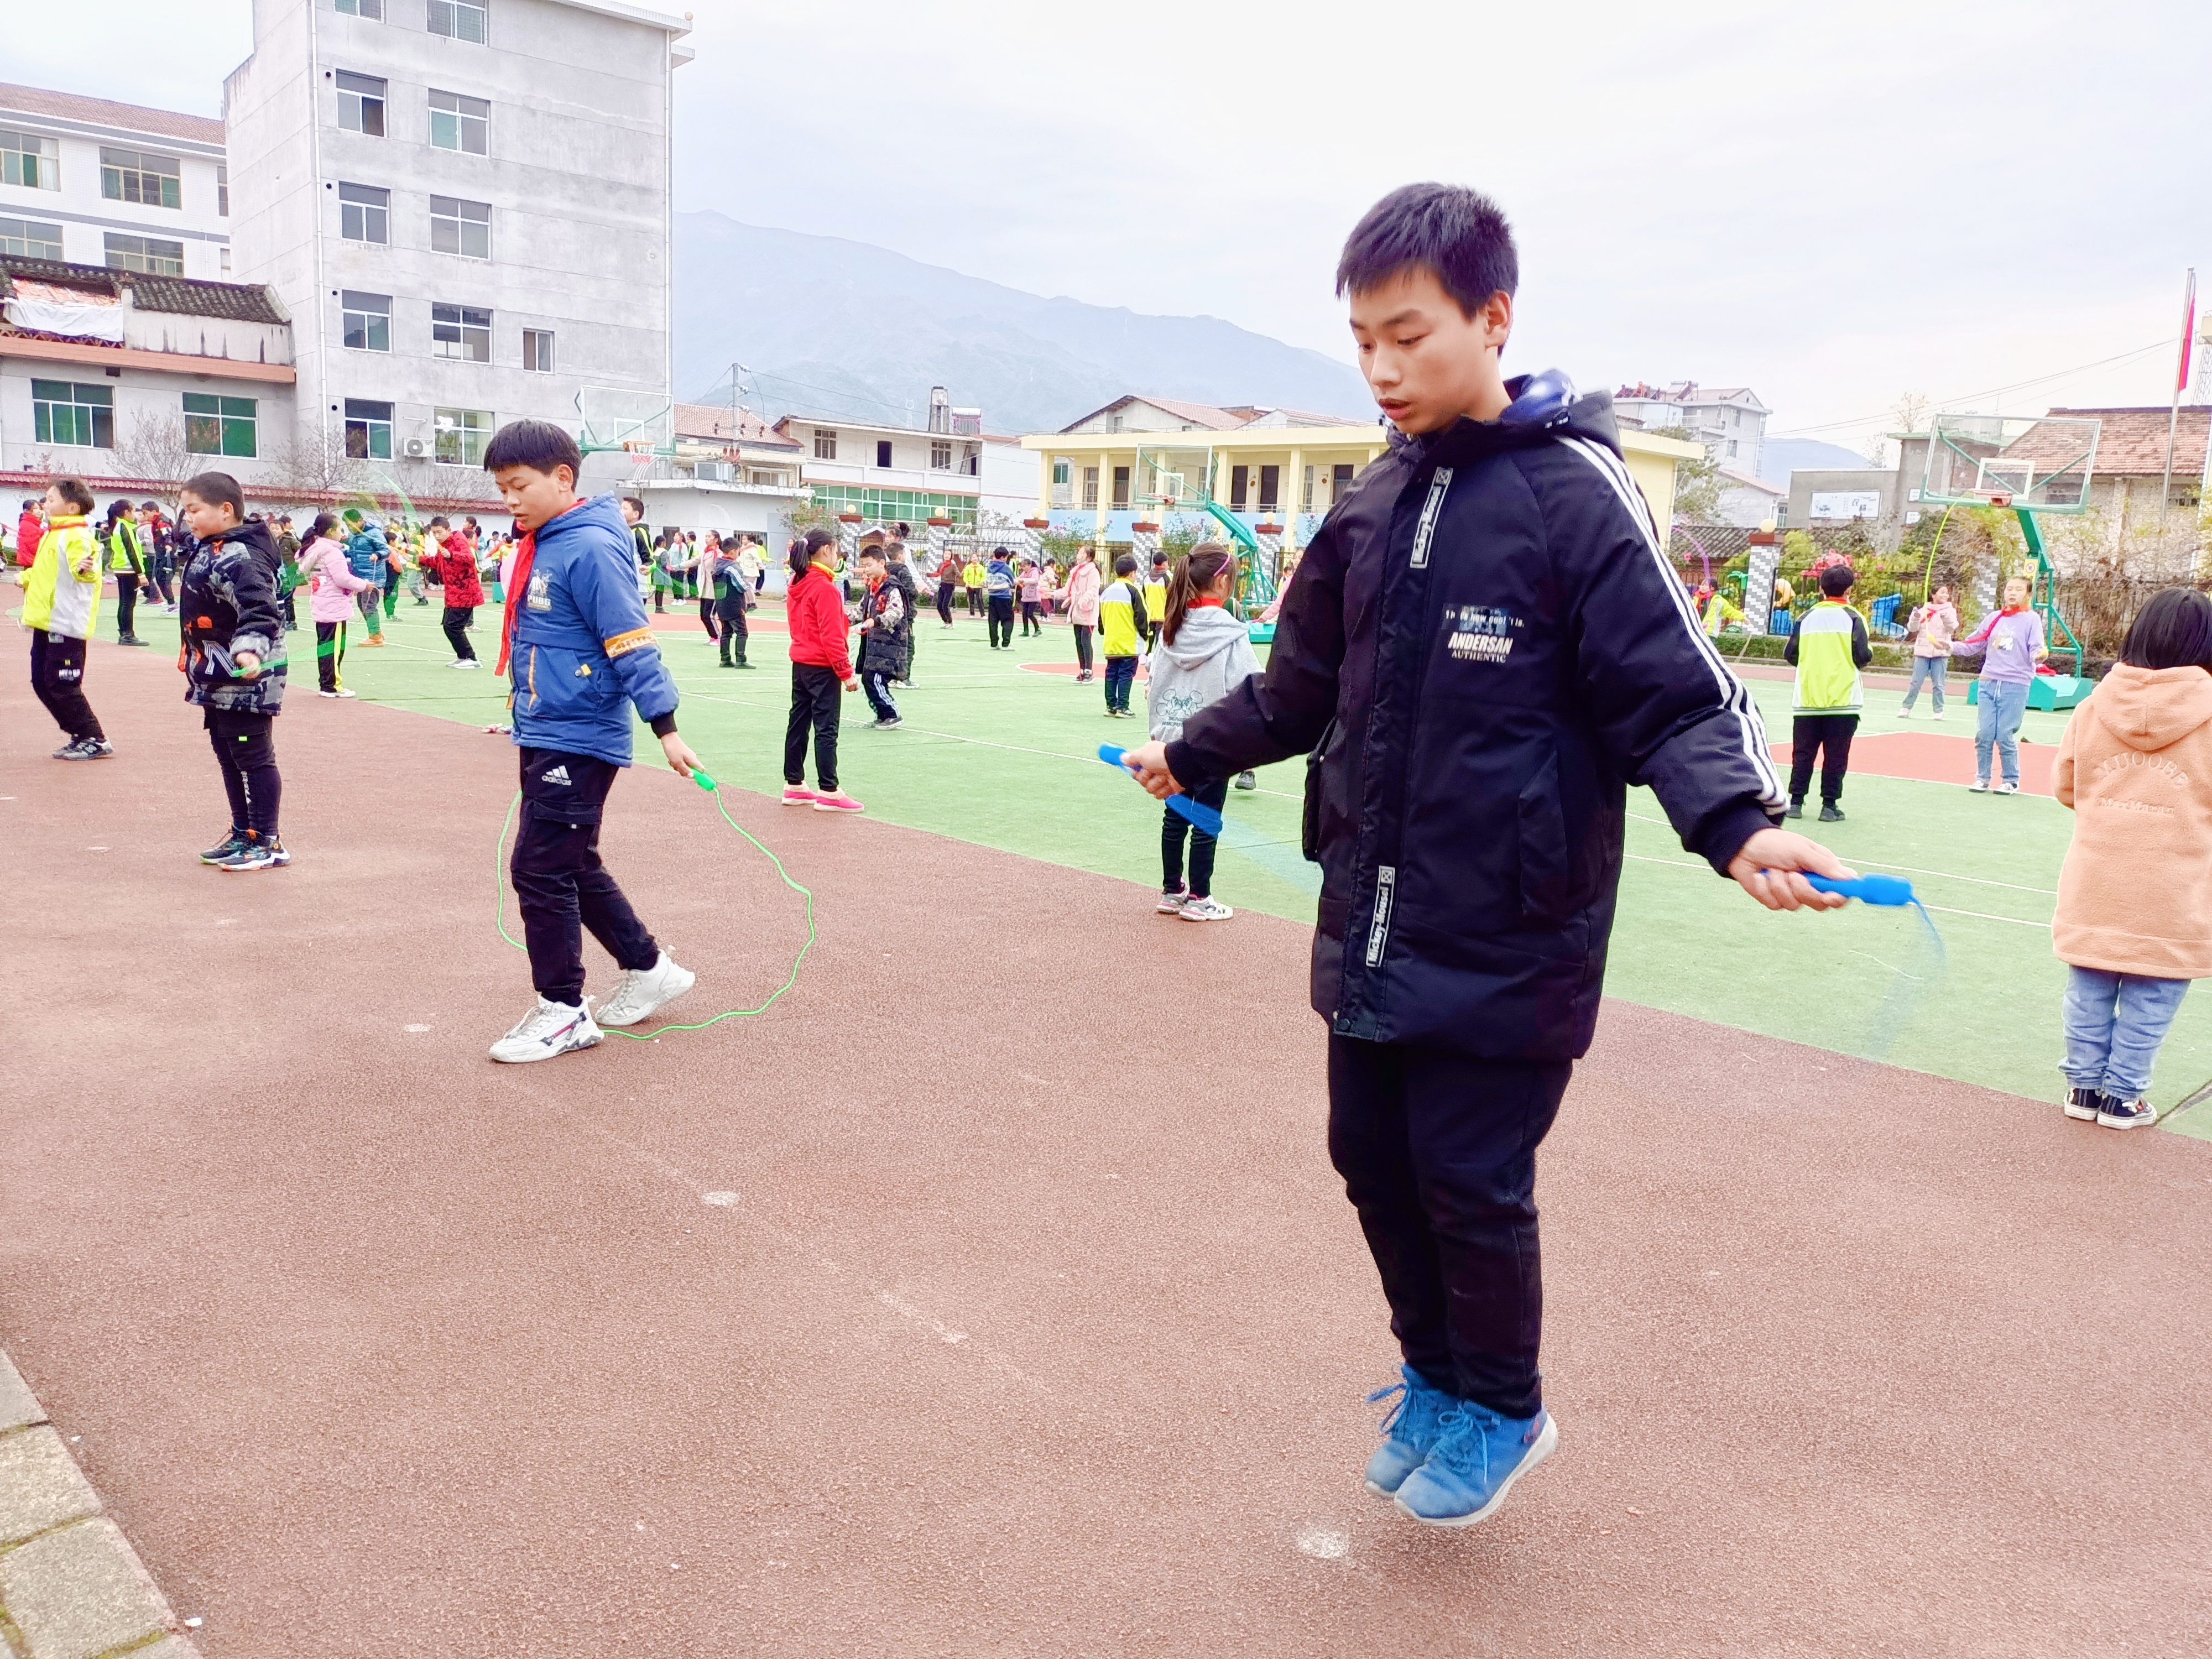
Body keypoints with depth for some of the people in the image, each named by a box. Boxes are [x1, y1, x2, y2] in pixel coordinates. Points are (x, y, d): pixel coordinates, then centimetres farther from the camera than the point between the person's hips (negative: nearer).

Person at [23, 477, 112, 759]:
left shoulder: (76, 536, -15)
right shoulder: (52, 534, 15)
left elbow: (82, 567, -32)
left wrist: (84, 569, -52)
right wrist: (28, 578, 42)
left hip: (65, 623, -10)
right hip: (45, 622, 10)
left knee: (62, 686, -7)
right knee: (42, 683, 13)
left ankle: (95, 741, 3)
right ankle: (80, 736, 19)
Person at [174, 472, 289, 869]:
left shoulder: (239, 557, -19)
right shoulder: (208, 552, 12)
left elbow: (260, 609, -32)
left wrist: (250, 649, -45)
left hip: (244, 678, -11)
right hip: (218, 680, 11)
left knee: (253, 758, -3)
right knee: (228, 757, 17)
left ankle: (267, 843, 4)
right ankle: (243, 833, 28)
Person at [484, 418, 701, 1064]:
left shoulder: (591, 549, -16)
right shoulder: (538, 547, 11)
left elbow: (633, 644, -19)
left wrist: (666, 728, -21)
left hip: (579, 739, -10)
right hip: (543, 736, 10)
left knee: (541, 870, -5)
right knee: (573, 866, 17)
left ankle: (563, 1011, 8)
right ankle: (648, 970, 31)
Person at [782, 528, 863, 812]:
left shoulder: (796, 584, 9)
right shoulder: (824, 587, -17)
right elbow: (832, 636, -20)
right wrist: (846, 672, -16)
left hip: (800, 663, 9)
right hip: (822, 668, -9)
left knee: (798, 724, 12)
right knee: (826, 729, -5)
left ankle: (794, 785, 19)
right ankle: (829, 792, -3)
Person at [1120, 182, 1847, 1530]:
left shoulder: (1576, 494, -12)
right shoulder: (1374, 509, 7)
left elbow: (1675, 694, -15)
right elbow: (1305, 685, 19)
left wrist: (1739, 822, -33)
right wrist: (1192, 755, 26)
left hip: (1504, 941, -6)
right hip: (1371, 925, 6)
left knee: (1470, 1182, 4)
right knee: (1374, 1159, 14)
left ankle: (1501, 1413, 32)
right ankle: (1437, 1381, 39)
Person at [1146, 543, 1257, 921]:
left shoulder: (1172, 625, 3)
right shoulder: (1229, 632, -14)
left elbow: (1153, 683, 8)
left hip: (1173, 737, 6)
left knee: (1175, 815, 14)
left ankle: (1171, 890, 25)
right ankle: (1198, 898, 14)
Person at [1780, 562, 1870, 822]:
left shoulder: (1807, 618, 4)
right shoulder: (1852, 618, -4)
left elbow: (1790, 655, 6)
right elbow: (1863, 657, -7)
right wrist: (1870, 650, 15)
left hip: (1807, 700, 2)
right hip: (1842, 700, -2)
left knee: (1803, 753, 8)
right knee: (1836, 756, 2)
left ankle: (1796, 801, 7)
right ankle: (1830, 806, 3)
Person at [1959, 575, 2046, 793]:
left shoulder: (2032, 620, -1)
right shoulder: (1993, 618, 10)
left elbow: (2036, 651, -10)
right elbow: (1973, 644, 18)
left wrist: (2040, 655, -32)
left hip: (2015, 687, -4)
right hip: (1988, 684, 4)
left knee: (2006, 737, -3)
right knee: (1983, 734, 2)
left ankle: (2011, 781, 11)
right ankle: (1982, 778, 15)